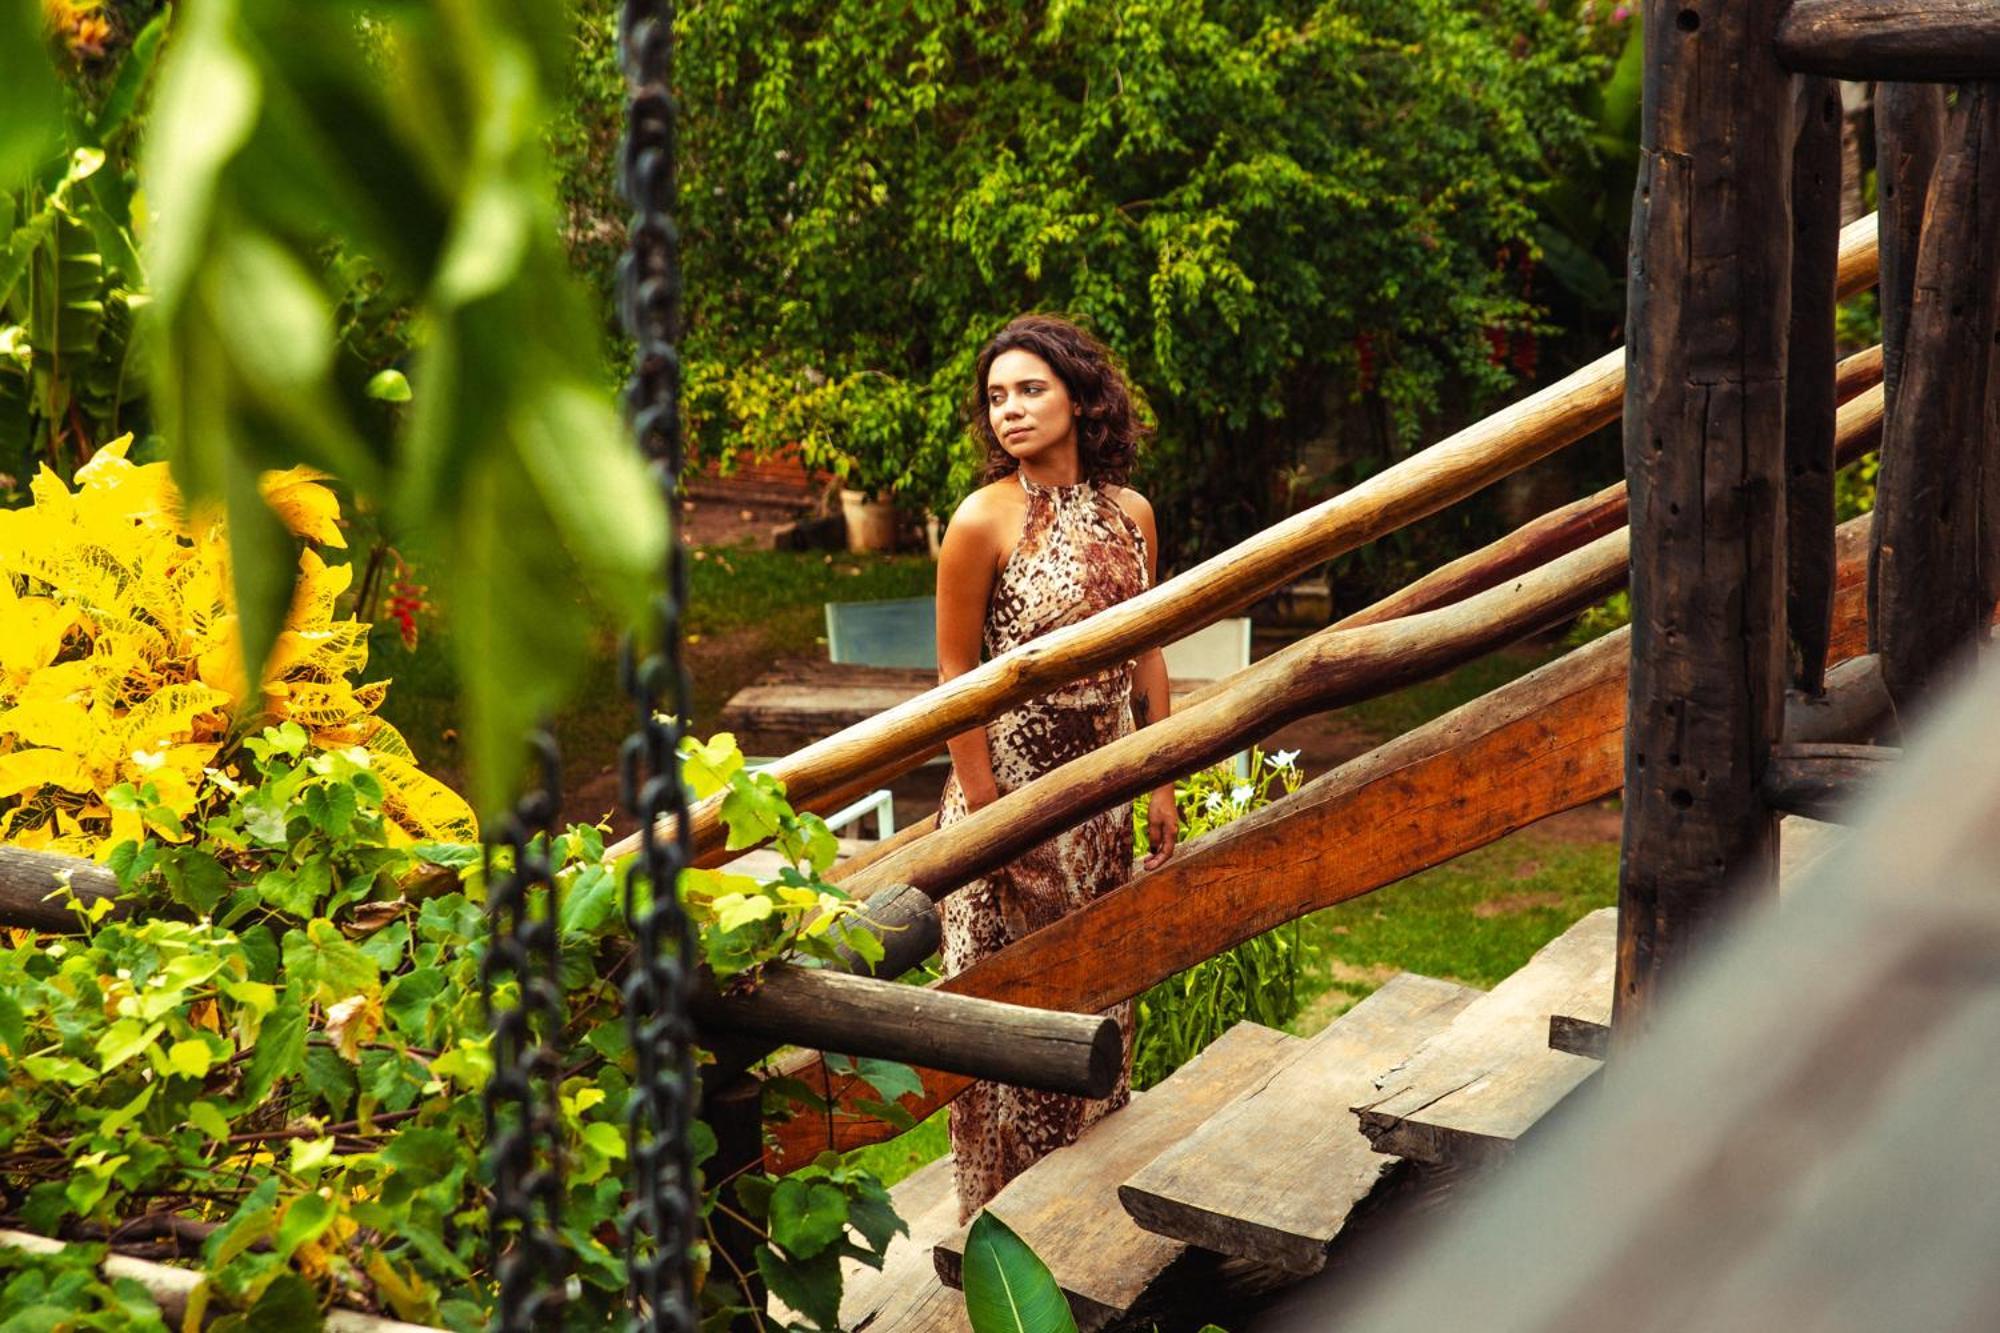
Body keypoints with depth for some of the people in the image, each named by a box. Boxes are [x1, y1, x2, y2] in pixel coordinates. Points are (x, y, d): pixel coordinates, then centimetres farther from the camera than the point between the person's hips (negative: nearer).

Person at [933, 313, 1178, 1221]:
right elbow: (955, 674, -11)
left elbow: (1145, 652, 9)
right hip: (1012, 780, -5)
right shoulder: (984, 522, -13)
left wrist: (1161, 782, 8)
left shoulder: (1129, 512, 2)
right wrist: (985, 810, -14)